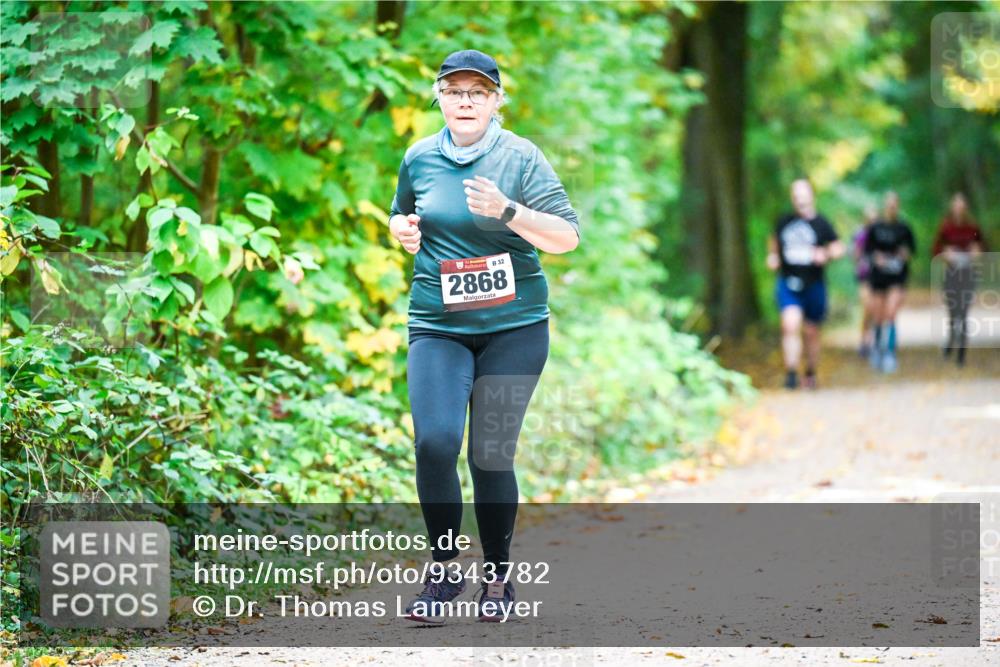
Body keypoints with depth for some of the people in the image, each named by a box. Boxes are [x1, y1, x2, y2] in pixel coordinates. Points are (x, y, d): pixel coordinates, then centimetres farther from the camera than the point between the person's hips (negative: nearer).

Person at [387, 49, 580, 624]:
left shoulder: (520, 157, -3)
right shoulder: (420, 158, 7)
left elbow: (567, 237, -8)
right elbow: (402, 215, 26)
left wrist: (507, 211, -22)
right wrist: (402, 229, 2)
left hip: (514, 326, -2)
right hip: (438, 324, 2)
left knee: (492, 455, 0)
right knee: (435, 442, -16)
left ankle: (498, 580, 18)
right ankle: (445, 569, 1)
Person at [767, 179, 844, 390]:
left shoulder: (821, 224, -1)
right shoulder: (784, 222, 6)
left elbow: (838, 247, 2)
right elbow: (774, 241, 24)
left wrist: (826, 255, -19)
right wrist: (772, 257, 5)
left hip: (813, 285, 0)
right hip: (788, 284, 0)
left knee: (811, 332, 11)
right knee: (790, 324, -20)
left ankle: (811, 374, 30)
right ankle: (791, 373, -21)